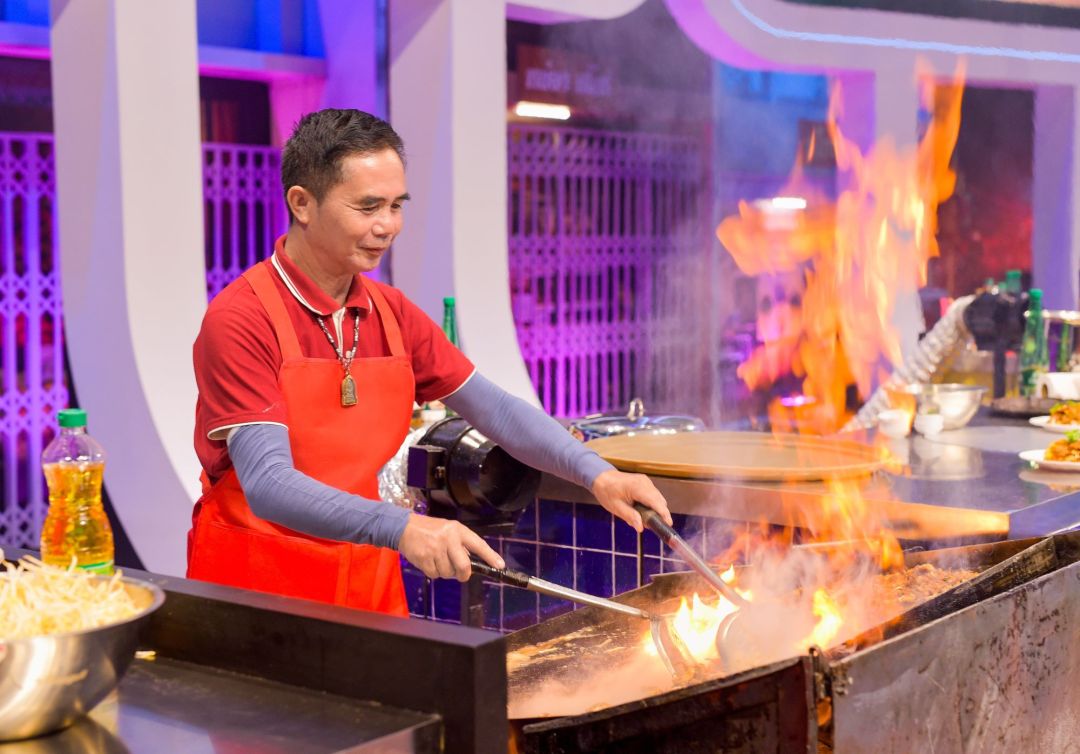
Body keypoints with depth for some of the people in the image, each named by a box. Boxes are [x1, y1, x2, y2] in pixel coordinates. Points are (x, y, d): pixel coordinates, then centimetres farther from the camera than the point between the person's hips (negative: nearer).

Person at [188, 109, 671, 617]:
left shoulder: (391, 313, 4)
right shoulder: (239, 320, -17)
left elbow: (495, 409, 5)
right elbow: (268, 485, -26)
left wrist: (598, 476, -9)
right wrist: (400, 527, -39)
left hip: (370, 583, 6)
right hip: (256, 587, -5)